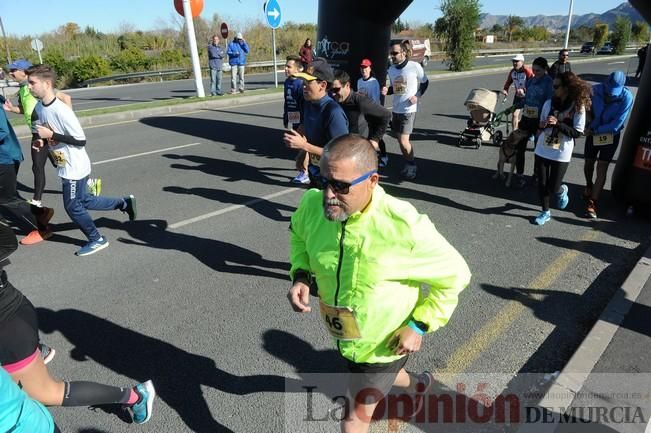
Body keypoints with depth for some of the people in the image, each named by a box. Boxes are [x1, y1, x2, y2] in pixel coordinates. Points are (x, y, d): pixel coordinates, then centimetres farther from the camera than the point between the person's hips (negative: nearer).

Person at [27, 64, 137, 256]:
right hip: (66, 165, 9)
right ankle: (125, 203, 32)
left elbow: (81, 140, -22)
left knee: (72, 206, 3)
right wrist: (42, 142, -1)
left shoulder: (61, 110, -25)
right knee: (84, 201, 19)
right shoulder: (39, 107, 2)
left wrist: (50, 135, -24)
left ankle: (97, 240, 21)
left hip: (75, 167, -9)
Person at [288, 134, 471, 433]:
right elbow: (299, 234, 6)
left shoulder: (403, 226, -33)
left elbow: (454, 274, -17)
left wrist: (420, 325, -20)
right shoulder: (312, 205, -20)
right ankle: (418, 384, 69)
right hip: (342, 333, 6)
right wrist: (300, 275, -11)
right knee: (381, 378, 35)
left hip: (383, 342, -6)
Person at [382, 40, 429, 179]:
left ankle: (411, 165, 11)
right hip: (396, 109, 6)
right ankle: (409, 164, 31)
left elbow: (425, 82, 3)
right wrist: (387, 91, -5)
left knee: (404, 141, -12)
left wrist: (417, 95, -11)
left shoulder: (415, 66, -11)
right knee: (401, 140, 13)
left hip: (409, 110, -6)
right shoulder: (391, 69, 4)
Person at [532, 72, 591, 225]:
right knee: (542, 184, 8)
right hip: (542, 150, 3)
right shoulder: (549, 103, 0)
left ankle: (562, 191, 39)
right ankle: (545, 212, 27)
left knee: (553, 188, 2)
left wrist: (558, 123, -23)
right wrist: (542, 125, -13)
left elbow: (578, 132, -13)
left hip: (561, 154, -3)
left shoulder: (578, 107, -10)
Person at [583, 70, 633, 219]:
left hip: (611, 136, -2)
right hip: (593, 133, 2)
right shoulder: (595, 90, -18)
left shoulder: (626, 97, -22)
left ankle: (592, 202, -1)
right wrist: (589, 127, -17)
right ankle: (589, 186, 45)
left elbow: (616, 125, -22)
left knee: (602, 169, -4)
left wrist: (594, 130, -22)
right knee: (588, 163, 16)